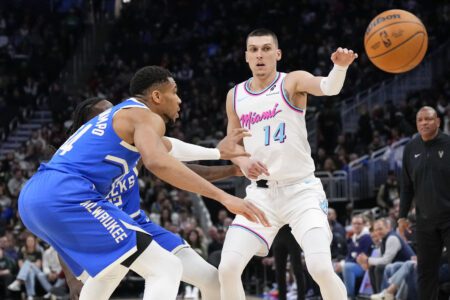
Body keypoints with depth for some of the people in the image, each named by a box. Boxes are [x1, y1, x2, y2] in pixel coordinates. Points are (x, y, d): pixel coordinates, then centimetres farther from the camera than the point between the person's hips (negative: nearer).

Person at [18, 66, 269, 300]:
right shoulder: (146, 116, 1)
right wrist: (223, 197, -23)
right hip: (66, 197, -10)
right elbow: (158, 163, -21)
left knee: (113, 265, 34)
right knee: (166, 269, -10)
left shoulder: (115, 115, 31)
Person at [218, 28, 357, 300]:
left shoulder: (293, 82, -7)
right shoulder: (235, 96, 7)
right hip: (261, 193, 4)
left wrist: (340, 66, -52)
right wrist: (243, 162, -6)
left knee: (321, 268, -20)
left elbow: (328, 87, -28)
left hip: (302, 190, -4)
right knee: (228, 268, -6)